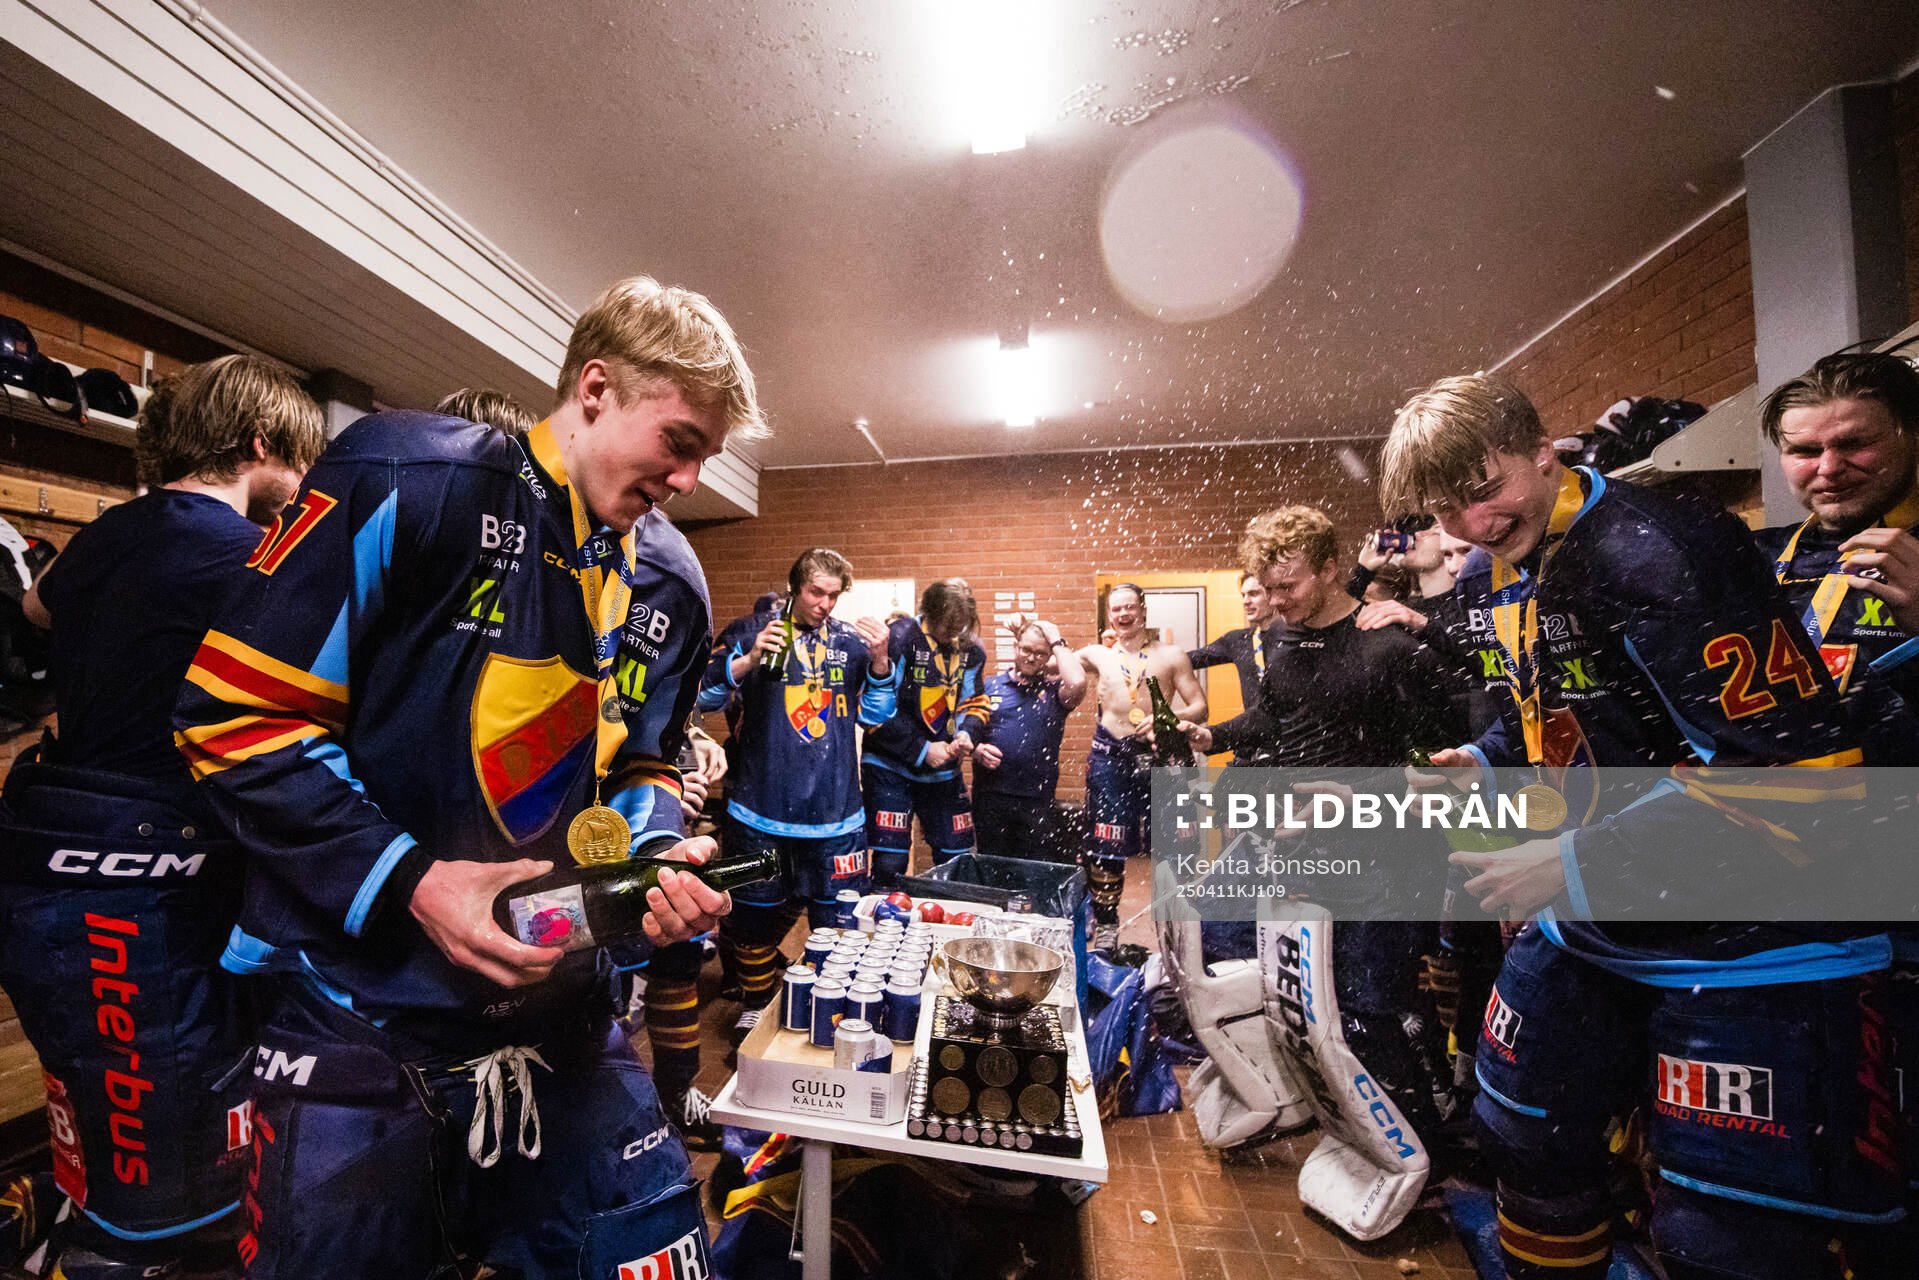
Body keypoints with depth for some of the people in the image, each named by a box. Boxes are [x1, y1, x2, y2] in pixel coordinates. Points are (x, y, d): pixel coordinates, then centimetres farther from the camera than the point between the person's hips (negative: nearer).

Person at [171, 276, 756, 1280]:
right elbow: (235, 714, -13)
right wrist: (410, 883, -20)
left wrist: (659, 853, -8)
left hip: (560, 1003, 5)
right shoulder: (409, 481, -14)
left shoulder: (671, 583, 3)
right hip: (359, 1002, -4)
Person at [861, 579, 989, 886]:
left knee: (957, 860, 13)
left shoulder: (971, 650, 1)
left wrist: (967, 734, -14)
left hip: (944, 770, 5)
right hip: (891, 767, -5)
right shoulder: (901, 637, -17)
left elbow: (974, 704, 9)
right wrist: (922, 750, -16)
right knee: (890, 863, -2)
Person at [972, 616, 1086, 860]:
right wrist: (976, 748, -11)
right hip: (989, 796, 1)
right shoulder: (990, 686, 8)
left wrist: (1057, 642, -7)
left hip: (1037, 800, -1)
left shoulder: (1053, 691, 4)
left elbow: (1077, 682, -18)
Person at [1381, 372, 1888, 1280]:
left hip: (1754, 946, -8)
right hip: (1591, 928, 8)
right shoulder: (1511, 576, 5)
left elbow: (1797, 768, -25)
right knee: (1527, 1139, 21)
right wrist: (1488, 761, 3)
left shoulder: (1659, 552, -22)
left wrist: (1583, 864, -23)